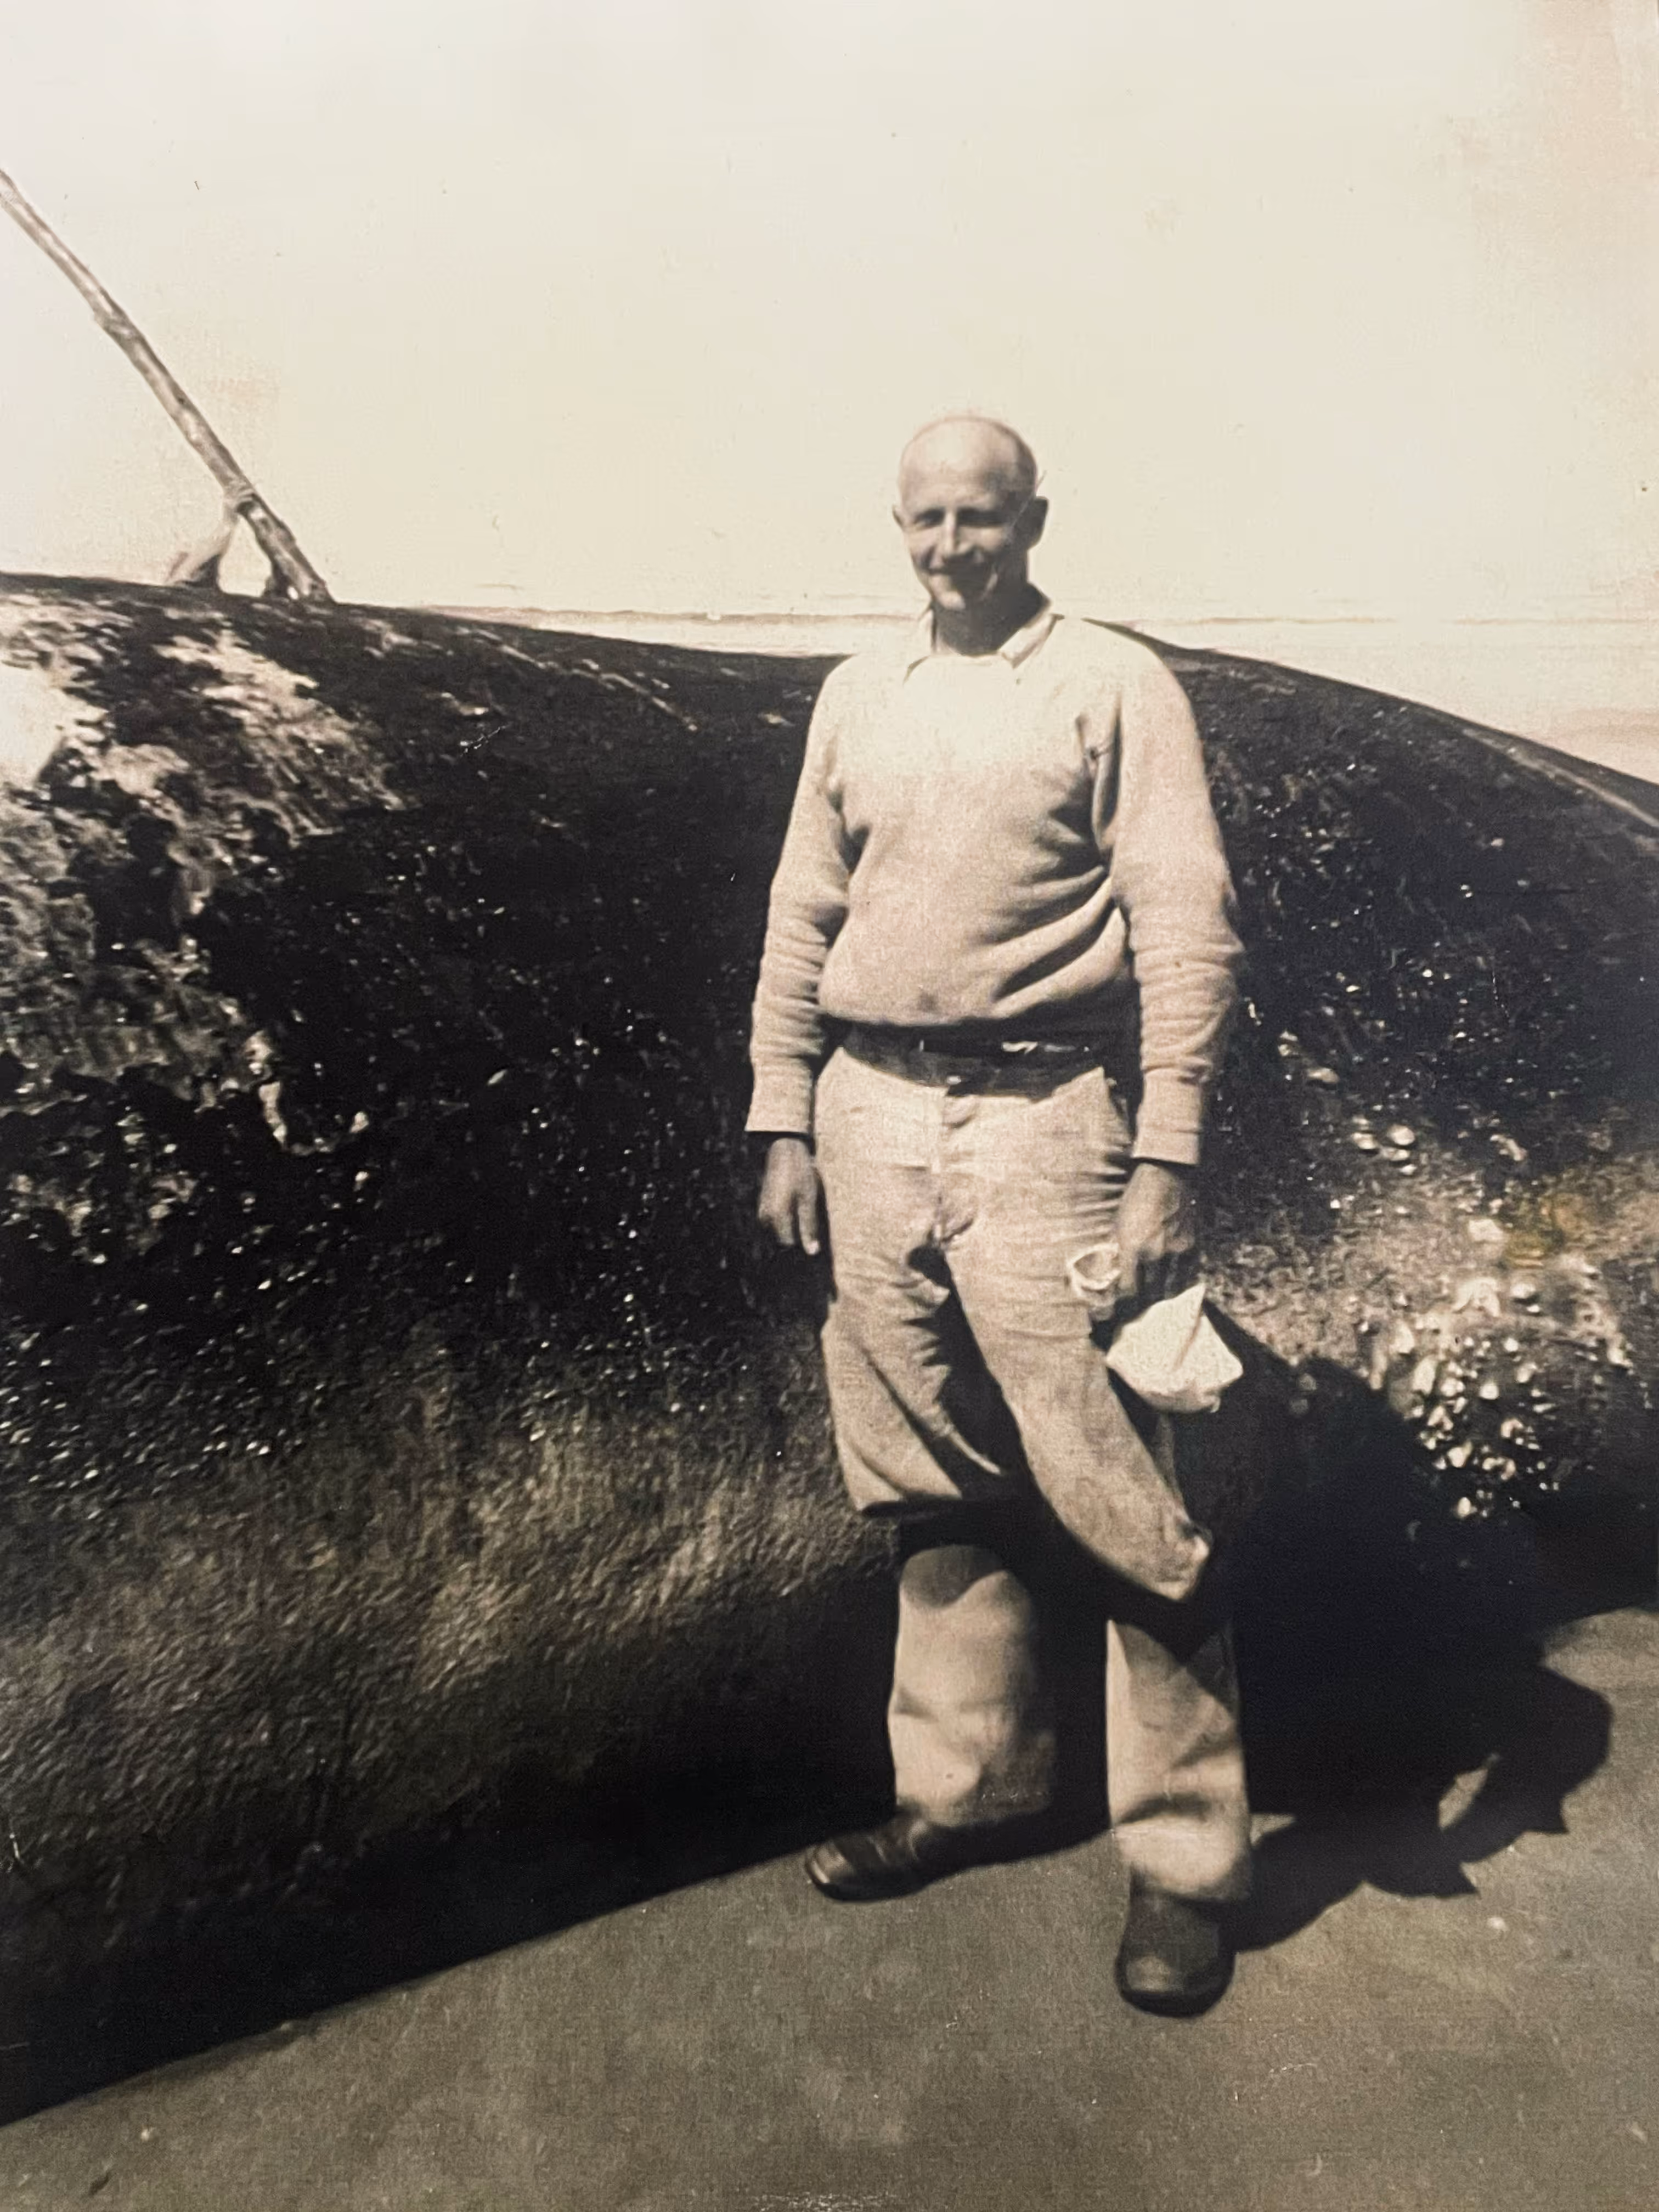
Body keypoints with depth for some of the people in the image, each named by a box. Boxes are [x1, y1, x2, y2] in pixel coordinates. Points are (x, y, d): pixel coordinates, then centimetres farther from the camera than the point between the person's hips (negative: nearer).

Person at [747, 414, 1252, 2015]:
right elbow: (801, 918, 16)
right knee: (935, 1488, 12)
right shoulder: (857, 695, 16)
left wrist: (1166, 1159, -13)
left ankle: (1183, 1856, 13)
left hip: (1039, 1120, -4)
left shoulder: (1114, 684, 2)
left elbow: (1189, 927, -5)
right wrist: (785, 1123, 9)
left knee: (1116, 1496, -3)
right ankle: (970, 1789, 29)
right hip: (872, 1118, 5)